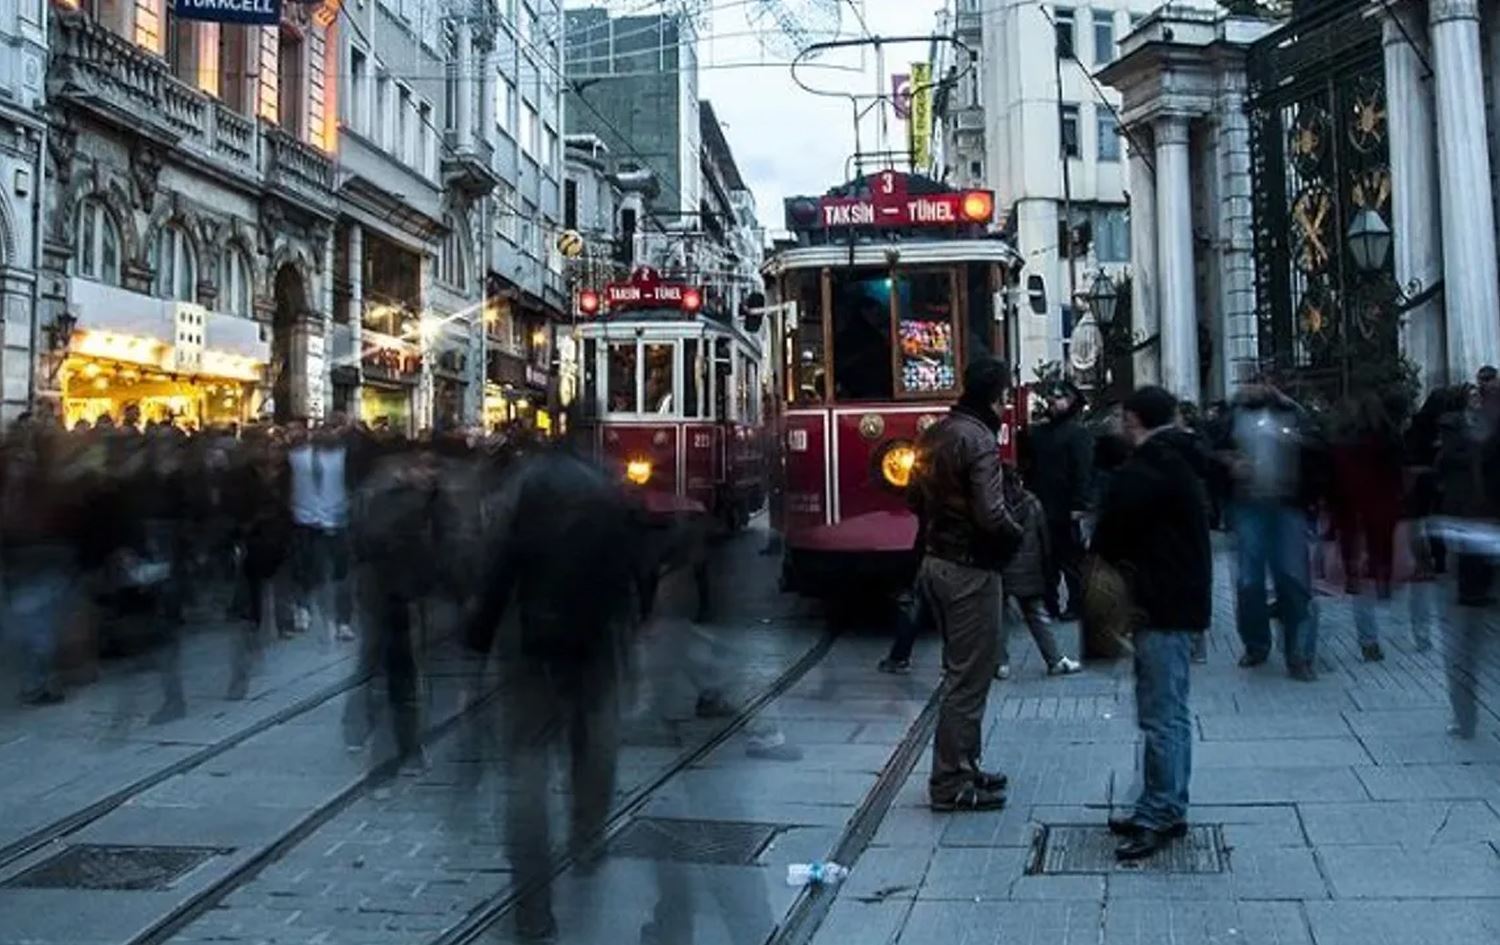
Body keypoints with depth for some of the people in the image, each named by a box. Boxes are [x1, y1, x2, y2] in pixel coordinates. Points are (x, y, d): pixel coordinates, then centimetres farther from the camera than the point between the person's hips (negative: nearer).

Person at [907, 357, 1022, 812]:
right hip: (970, 569, -9)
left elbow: (915, 498, 16)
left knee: (962, 671, 19)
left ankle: (961, 768, 28)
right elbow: (990, 514, -24)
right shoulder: (979, 439, -18)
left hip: (936, 562, 9)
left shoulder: (935, 434, 10)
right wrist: (1017, 535, -6)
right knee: (969, 678, 0)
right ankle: (951, 785, 7)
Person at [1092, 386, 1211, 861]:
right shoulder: (1179, 466, 15)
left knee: (1161, 717, -5)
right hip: (1182, 602, 10)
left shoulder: (1141, 474, -17)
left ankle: (1159, 816, 1)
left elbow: (1109, 537, -15)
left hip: (1160, 607, -10)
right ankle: (1164, 809, 24)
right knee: (1170, 714, 15)